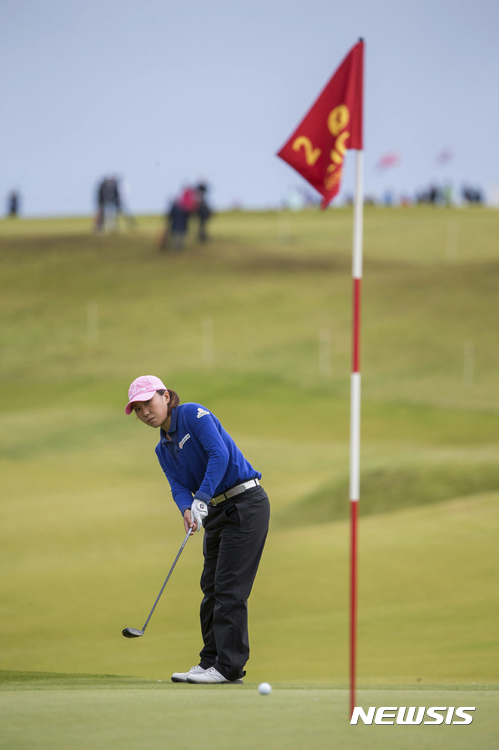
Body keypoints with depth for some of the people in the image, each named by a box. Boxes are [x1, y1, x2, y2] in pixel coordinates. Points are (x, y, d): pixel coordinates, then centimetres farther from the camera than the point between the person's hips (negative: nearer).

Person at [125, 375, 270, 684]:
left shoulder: (193, 414, -11)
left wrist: (201, 499, -28)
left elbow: (220, 453, -22)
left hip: (245, 504, -9)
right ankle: (211, 661, 13)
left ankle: (229, 666, -11)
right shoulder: (164, 449, 14)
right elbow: (178, 485, 1)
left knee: (229, 586, -11)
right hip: (217, 510, 9)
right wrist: (187, 510, -22)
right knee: (211, 586, 8)